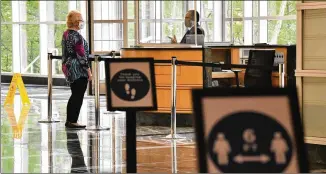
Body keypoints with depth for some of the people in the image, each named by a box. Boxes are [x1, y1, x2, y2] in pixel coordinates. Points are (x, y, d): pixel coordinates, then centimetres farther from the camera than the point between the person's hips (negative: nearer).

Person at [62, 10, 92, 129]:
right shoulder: (76, 36, -17)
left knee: (74, 95, 16)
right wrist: (88, 70, -16)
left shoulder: (65, 34, 12)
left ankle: (69, 121, 18)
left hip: (68, 67, 10)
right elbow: (81, 54, -19)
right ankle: (73, 121, -2)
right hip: (79, 70, -10)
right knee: (78, 97, -4)